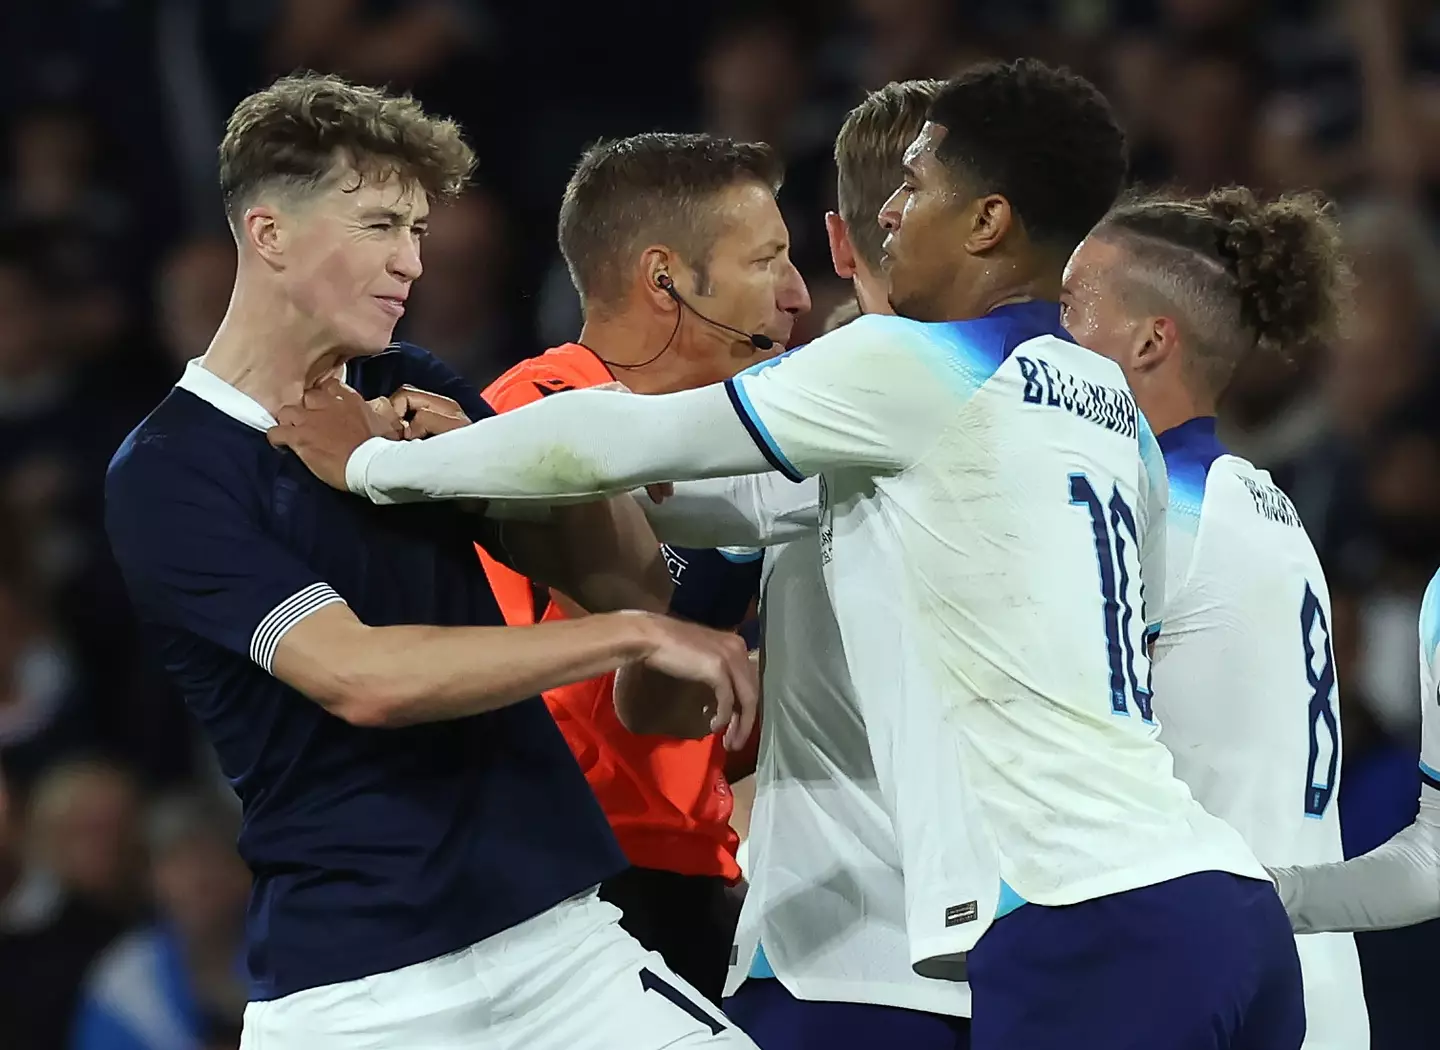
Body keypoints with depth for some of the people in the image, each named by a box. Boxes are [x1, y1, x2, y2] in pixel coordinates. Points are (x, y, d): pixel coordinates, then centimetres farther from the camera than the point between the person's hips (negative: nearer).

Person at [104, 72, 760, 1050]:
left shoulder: (415, 394, 10)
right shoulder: (169, 477, -9)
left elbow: (618, 574, 5)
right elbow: (363, 676, -21)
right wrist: (637, 633, -20)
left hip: (556, 931, 5)